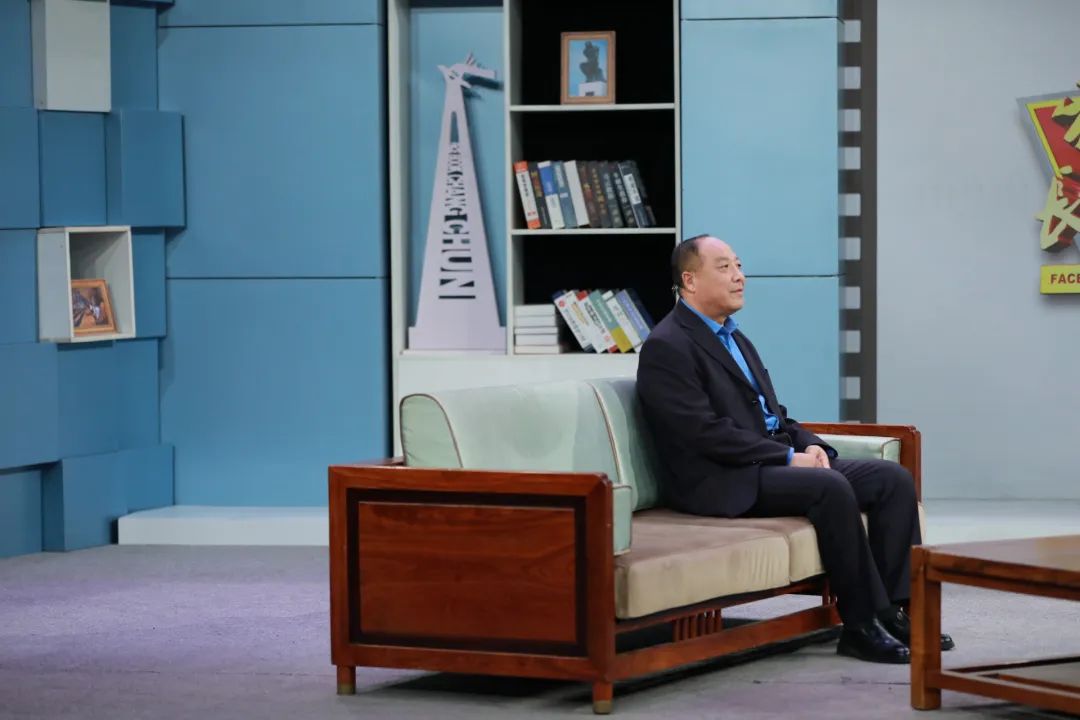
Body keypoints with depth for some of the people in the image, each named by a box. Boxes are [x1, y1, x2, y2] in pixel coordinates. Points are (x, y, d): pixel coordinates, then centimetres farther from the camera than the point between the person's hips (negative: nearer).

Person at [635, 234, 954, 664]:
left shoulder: (735, 339, 21)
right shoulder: (667, 347, -9)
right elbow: (706, 432, -18)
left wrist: (810, 445, 2)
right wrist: (789, 457, -17)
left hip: (775, 462, 10)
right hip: (725, 482, -10)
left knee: (894, 479, -6)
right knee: (831, 487, -32)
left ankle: (894, 609, -10)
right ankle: (862, 625, -24)